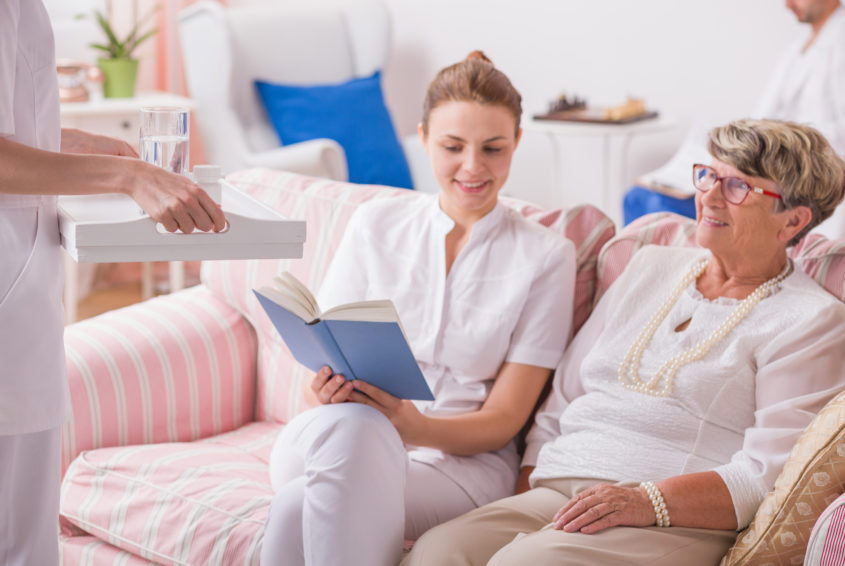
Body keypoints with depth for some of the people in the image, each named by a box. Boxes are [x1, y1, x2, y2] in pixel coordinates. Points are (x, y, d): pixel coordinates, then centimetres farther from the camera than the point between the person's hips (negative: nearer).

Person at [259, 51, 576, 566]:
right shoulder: (375, 225, 13)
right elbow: (325, 356, 11)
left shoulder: (545, 257, 4)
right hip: (346, 438, 3)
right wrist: (332, 393, -16)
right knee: (349, 424, -39)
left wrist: (414, 427, -21)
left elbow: (503, 419, 0)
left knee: (301, 508, -36)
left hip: (463, 461, -2)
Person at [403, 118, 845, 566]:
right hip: (552, 493, 5)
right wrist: (522, 504, 7)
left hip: (676, 524, -5)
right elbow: (562, 403, 21)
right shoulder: (651, 266, 23)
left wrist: (653, 501, -21)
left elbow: (769, 475, -8)